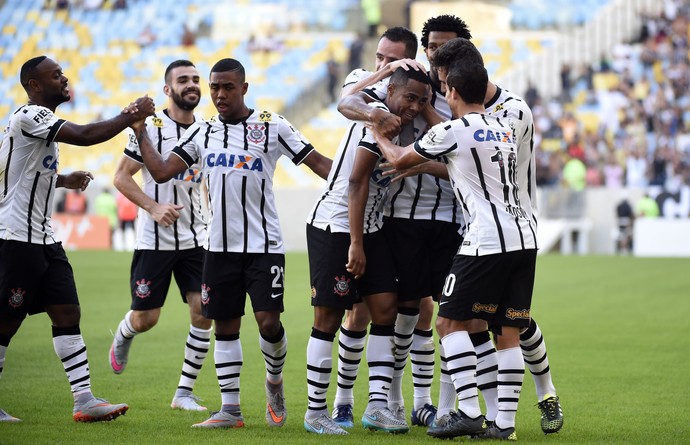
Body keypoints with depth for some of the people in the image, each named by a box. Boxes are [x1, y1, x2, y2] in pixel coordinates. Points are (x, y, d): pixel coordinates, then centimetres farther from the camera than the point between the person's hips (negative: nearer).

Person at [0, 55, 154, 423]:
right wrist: (130, 117, -16)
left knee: (67, 313, 2)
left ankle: (84, 400, 0)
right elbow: (84, 136, -25)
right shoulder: (29, 116, -14)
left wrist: (63, 180, 19)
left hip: (43, 239, 10)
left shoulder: (41, 121, 18)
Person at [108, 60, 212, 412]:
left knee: (203, 312, -8)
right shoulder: (151, 126, -7)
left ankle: (184, 392, 3)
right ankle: (123, 335, 39)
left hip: (195, 239, 4)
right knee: (145, 319, 1)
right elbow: (121, 177, -6)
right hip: (155, 239, -4)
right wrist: (153, 207, -19)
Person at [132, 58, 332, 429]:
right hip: (220, 245, 4)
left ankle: (274, 384, 18)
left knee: (268, 321, -11)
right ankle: (230, 409, 13)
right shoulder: (201, 133, 9)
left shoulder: (272, 127, -2)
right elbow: (161, 171, 6)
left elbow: (319, 163, -2)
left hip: (263, 244, -4)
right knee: (225, 325, 6)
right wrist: (140, 132, 1)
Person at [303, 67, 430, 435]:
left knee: (385, 308, 0)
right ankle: (315, 412, 5)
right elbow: (357, 182, -20)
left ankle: (377, 405, 1)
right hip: (333, 228, -8)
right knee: (328, 319, -3)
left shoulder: (409, 127, 8)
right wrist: (356, 244, -20)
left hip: (369, 228, 8)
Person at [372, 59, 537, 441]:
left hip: (488, 240, -7)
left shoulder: (452, 132, -4)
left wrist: (378, 134, 29)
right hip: (525, 237, 7)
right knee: (508, 334, 6)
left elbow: (398, 159, 10)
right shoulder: (504, 128, 18)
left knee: (450, 321, 1)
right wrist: (422, 166, 42)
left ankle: (470, 412, -8)